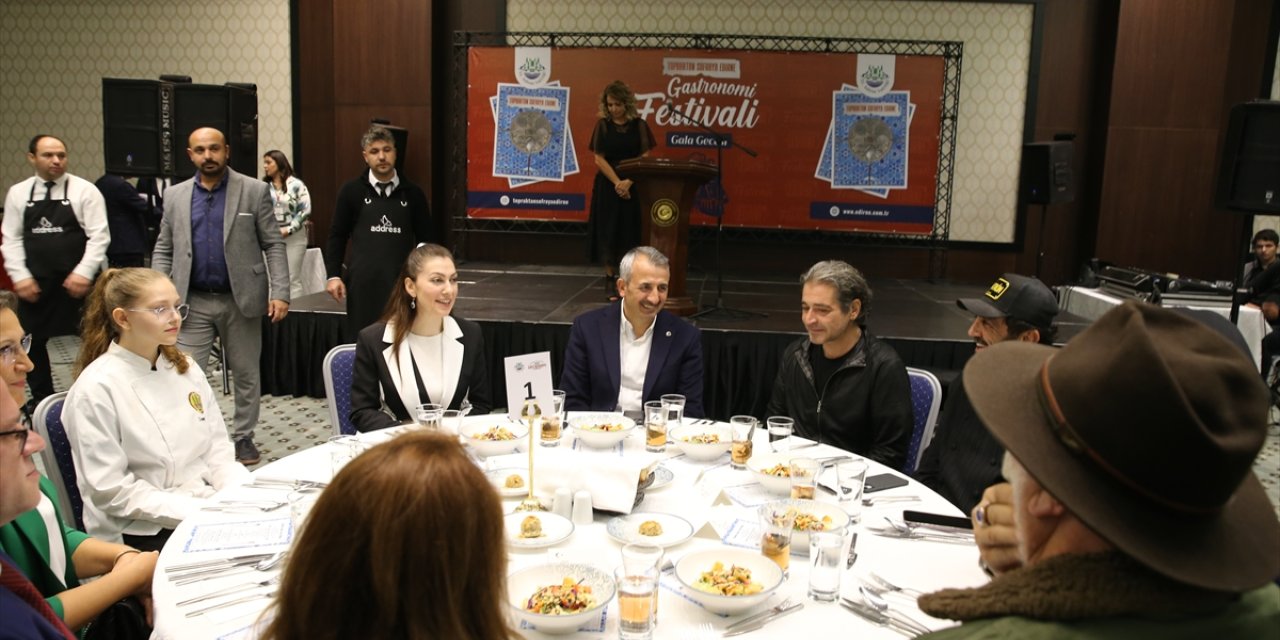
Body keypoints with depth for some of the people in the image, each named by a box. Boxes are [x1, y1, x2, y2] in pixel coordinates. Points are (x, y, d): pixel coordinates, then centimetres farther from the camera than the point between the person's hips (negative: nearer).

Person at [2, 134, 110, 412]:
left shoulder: (84, 190, -3)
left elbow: (99, 237, -9)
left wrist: (83, 273, -17)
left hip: (77, 282, -4)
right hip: (34, 284, 4)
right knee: (32, 343, 13)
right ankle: (41, 399, 30)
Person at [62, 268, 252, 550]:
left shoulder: (185, 367, 7)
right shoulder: (97, 388, -12)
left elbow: (217, 448, 9)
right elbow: (111, 490, -14)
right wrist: (199, 510, -20)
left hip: (206, 505, 7)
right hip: (141, 534, -7)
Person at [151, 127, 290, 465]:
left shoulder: (254, 191, -1)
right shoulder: (175, 195, 8)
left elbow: (273, 245, -3)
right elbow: (163, 251, 10)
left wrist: (280, 293, -13)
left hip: (241, 299, -1)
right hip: (193, 301, 2)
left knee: (246, 374, 9)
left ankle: (244, 437, 23)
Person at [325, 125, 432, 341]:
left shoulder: (412, 193, 5)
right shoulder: (351, 192, 4)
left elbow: (425, 239, 10)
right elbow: (337, 236, 8)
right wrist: (333, 275, 0)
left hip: (401, 282, 1)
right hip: (363, 282, 0)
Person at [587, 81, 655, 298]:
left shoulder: (639, 125, 2)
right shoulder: (603, 125, 1)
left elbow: (644, 158, -2)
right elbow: (599, 159, -3)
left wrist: (628, 182, -15)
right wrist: (617, 182, -14)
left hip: (633, 186, 1)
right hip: (608, 186, 0)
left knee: (630, 232, 1)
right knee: (608, 232, 1)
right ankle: (610, 277, 10)